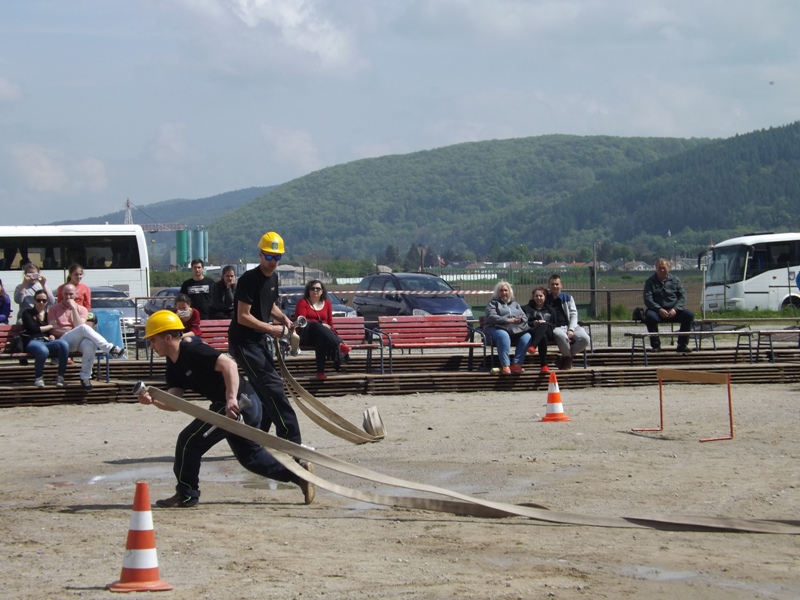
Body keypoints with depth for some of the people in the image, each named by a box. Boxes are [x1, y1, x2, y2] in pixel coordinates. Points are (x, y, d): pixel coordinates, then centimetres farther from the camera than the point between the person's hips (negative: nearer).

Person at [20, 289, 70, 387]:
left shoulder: (48, 314, 23)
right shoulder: (28, 313, 10)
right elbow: (33, 329, -3)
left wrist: (52, 336, -5)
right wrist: (50, 327, 5)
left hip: (47, 342, 4)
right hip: (32, 341, -4)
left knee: (64, 344, -30)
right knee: (43, 350, -42)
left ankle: (60, 376, -25)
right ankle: (38, 377, -19)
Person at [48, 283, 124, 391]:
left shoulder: (81, 309, 19)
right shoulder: (54, 310, 16)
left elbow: (78, 326, 1)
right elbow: (53, 330, 4)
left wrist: (74, 308, -2)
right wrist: (70, 331, -8)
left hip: (78, 342, 2)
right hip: (63, 341, -2)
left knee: (90, 344, -38)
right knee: (84, 328, -34)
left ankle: (85, 377, -33)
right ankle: (110, 348, -39)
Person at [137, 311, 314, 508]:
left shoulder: (193, 351, -16)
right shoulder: (173, 366, 13)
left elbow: (229, 364, -27)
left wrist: (232, 398, -37)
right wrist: (153, 400, -15)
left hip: (238, 404, -11)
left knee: (189, 440, -6)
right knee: (250, 456, 22)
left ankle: (186, 495, 5)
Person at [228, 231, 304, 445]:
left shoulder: (273, 277, 9)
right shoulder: (249, 279, -18)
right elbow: (243, 317, -21)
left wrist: (282, 317, 5)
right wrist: (270, 328, -24)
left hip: (261, 340, 10)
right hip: (243, 341, -10)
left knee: (265, 395, 11)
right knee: (272, 386, -16)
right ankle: (291, 440, -18)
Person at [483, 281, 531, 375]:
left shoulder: (515, 304, 31)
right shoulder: (493, 303, 16)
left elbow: (525, 317, 21)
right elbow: (491, 317, -3)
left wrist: (520, 319, -5)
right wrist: (508, 320, -14)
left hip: (516, 330, 4)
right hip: (499, 328, -4)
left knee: (527, 337, -28)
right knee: (503, 336, -41)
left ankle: (516, 364, -33)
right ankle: (505, 366, -44)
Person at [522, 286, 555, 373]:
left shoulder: (549, 310, 31)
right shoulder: (527, 308, 26)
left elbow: (554, 325, 19)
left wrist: (545, 323, -2)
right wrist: (533, 323, -7)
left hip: (548, 332, 1)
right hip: (532, 331, -1)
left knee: (543, 326, -40)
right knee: (543, 337, -40)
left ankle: (533, 346, -65)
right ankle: (544, 365, -52)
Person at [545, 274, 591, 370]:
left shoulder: (568, 298, 19)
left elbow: (573, 315, 9)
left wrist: (571, 330, -8)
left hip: (570, 326, 3)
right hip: (557, 328, -3)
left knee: (585, 339, -29)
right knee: (561, 336, -42)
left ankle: (566, 357, -4)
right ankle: (568, 356, -10)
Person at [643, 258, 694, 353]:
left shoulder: (675, 280, 12)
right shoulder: (650, 281, 6)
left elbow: (682, 296, 5)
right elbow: (647, 298, -6)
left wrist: (675, 309, -14)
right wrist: (659, 309, -21)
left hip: (673, 310, 2)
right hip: (657, 310, -2)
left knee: (689, 315, -24)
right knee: (650, 316, -36)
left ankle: (682, 344, -16)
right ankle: (656, 345, -23)